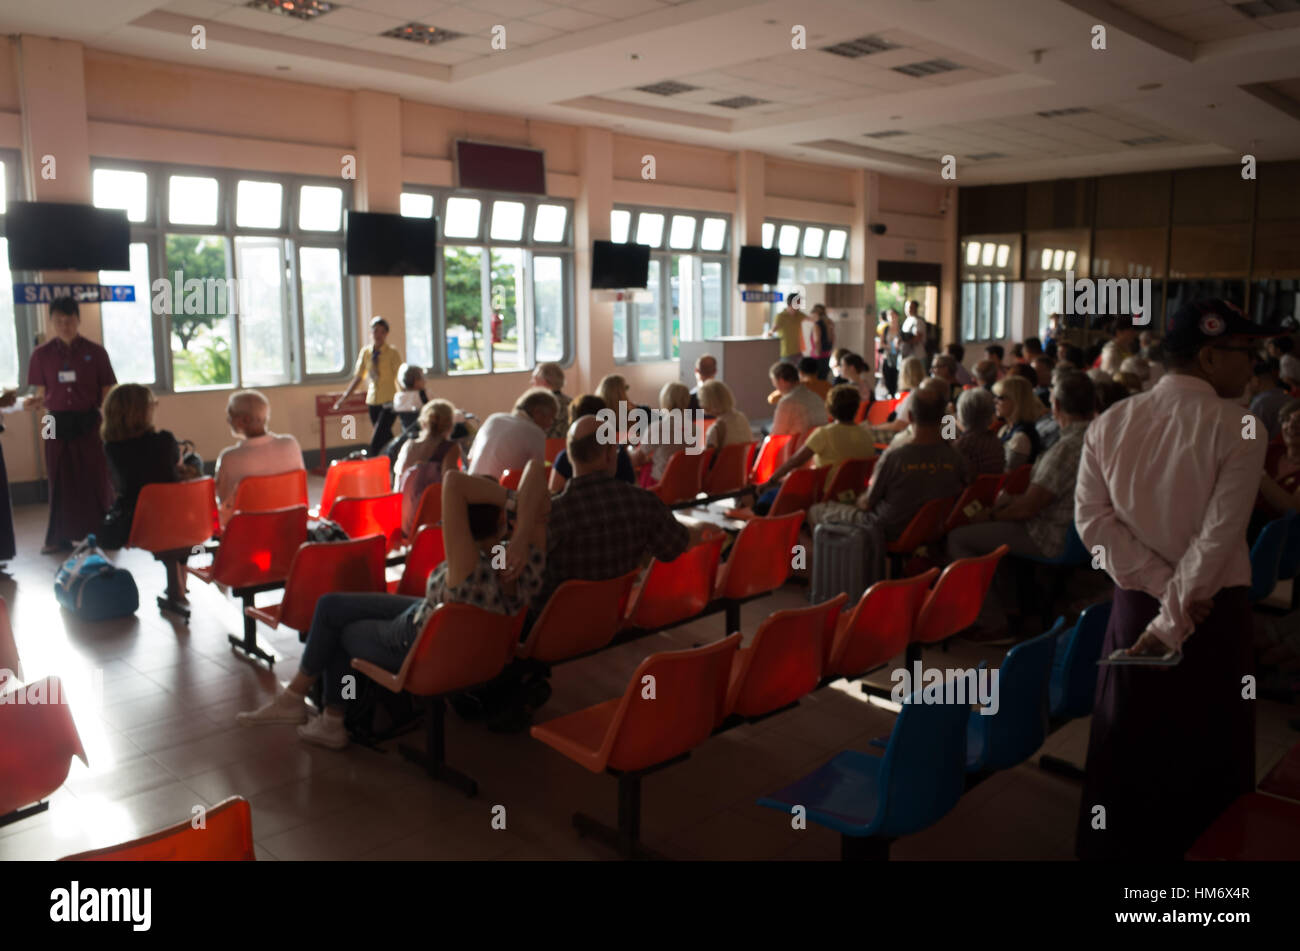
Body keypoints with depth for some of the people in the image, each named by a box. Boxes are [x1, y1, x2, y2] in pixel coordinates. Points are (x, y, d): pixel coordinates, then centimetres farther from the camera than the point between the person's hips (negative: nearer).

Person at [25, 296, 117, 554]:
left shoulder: (95, 352, -1)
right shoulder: (42, 354, 3)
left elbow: (107, 394, 1)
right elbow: (42, 395, 6)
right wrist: (36, 403, -17)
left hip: (89, 423, -1)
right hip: (58, 425, 2)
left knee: (95, 479, 2)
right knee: (61, 481, 6)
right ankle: (60, 537, 14)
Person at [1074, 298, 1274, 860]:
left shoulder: (1109, 422, -2)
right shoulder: (1239, 428, -13)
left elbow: (1091, 517, -7)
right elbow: (1218, 536, -19)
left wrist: (1161, 585, -9)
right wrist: (1175, 619, -16)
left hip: (1134, 603, 4)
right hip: (1214, 608, -3)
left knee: (1129, 742, 15)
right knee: (1206, 747, 12)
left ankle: (1117, 846, 28)